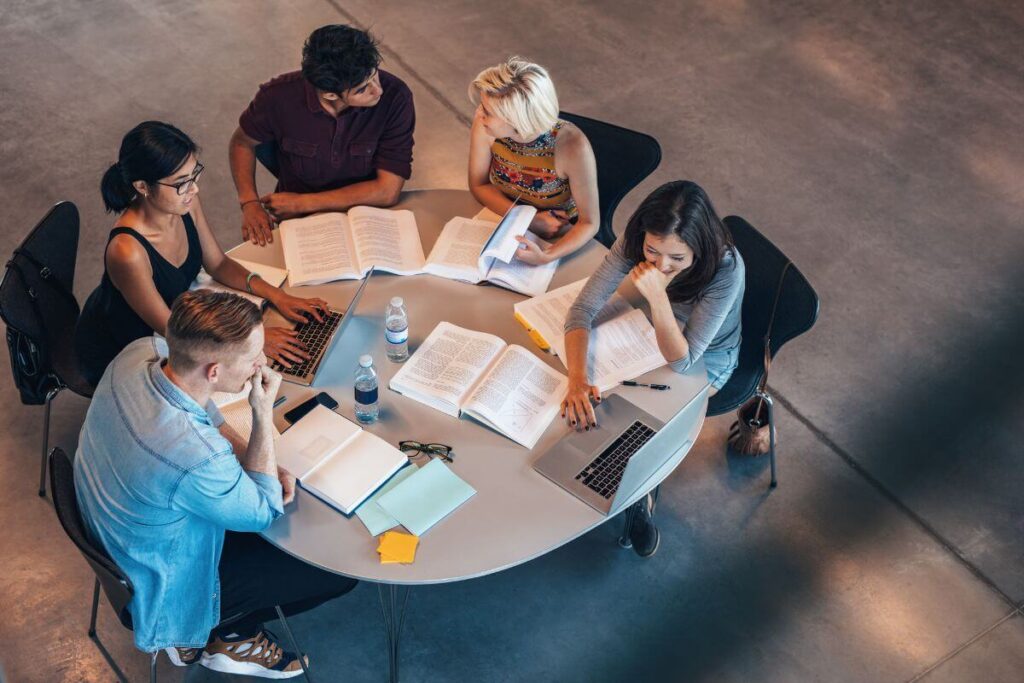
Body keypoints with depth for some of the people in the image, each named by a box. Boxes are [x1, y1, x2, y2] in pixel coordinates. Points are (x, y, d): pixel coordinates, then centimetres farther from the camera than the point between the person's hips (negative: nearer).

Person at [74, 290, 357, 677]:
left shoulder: (141, 352, -21)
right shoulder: (197, 460, -43)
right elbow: (264, 512, -20)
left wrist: (268, 468, -11)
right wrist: (264, 412, -26)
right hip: (166, 585, -7)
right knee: (339, 572, 0)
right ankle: (220, 637, 20)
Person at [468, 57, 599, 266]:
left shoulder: (572, 147, -31)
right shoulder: (484, 125, -22)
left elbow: (589, 223, -19)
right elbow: (479, 185, -5)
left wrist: (546, 257, -38)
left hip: (559, 239, -3)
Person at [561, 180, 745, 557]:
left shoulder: (726, 269, -38)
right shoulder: (635, 243, -28)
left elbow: (682, 360, -35)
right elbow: (583, 308, -27)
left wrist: (658, 296, -50)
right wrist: (577, 379, -42)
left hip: (707, 359, -3)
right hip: (655, 334, 4)